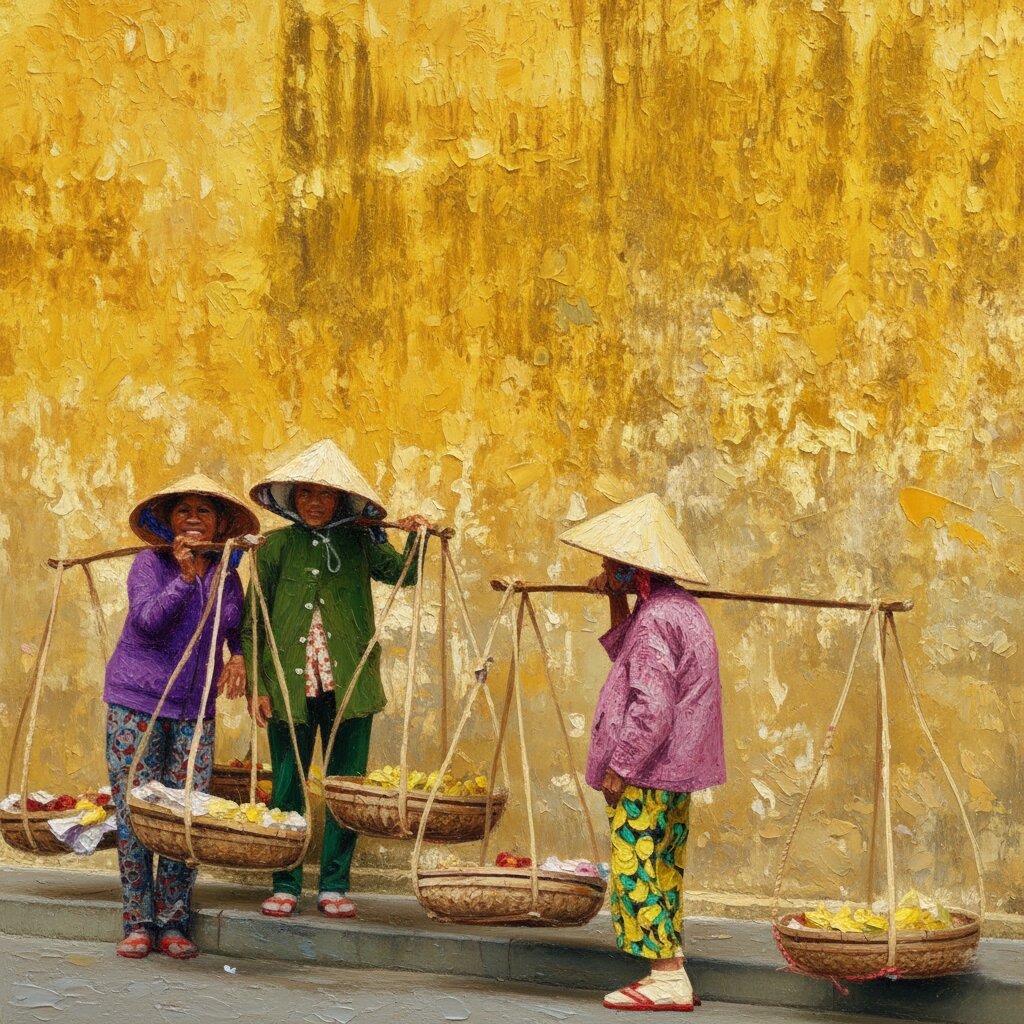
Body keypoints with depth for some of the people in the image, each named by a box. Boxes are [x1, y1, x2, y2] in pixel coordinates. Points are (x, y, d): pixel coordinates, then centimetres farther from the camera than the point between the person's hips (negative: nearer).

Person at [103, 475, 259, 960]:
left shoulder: (226, 575, 10)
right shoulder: (150, 563, -2)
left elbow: (239, 628, 22)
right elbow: (147, 623, -15)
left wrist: (239, 657, 2)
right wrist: (185, 575, -21)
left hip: (195, 709, 3)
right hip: (137, 702, -3)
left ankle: (173, 922, 4)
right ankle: (138, 922, 3)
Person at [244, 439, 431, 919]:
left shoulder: (360, 542, 8)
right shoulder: (276, 546, 4)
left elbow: (405, 574, -5)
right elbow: (252, 622, 4)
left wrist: (416, 540, -24)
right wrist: (257, 685, -3)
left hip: (348, 682, 1)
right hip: (290, 684, -1)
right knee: (288, 786, 3)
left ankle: (334, 885, 12)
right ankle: (285, 885, 12)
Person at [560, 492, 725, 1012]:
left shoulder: (655, 620, -19)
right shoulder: (681, 608, 13)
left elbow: (651, 709, -23)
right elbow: (628, 655, 28)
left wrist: (619, 765, -17)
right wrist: (617, 603, 17)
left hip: (646, 773, -10)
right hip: (677, 768, 10)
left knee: (636, 867, -6)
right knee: (662, 869, 13)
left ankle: (668, 976, -6)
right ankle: (669, 974, 16)